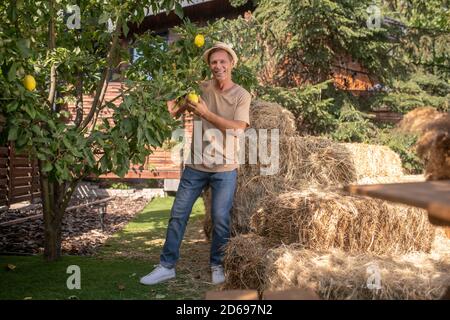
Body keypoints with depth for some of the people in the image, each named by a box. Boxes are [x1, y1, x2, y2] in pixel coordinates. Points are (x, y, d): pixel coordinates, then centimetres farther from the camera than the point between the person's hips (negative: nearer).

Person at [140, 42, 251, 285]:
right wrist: (171, 105, -17)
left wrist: (206, 113, -21)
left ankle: (217, 266, 22)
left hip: (225, 169, -2)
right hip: (195, 165, 3)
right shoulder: (200, 89, 3)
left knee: (220, 219, 3)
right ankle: (167, 266, 14)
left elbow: (238, 128, -16)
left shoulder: (242, 96, -3)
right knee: (178, 214, 4)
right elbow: (174, 113, 7)